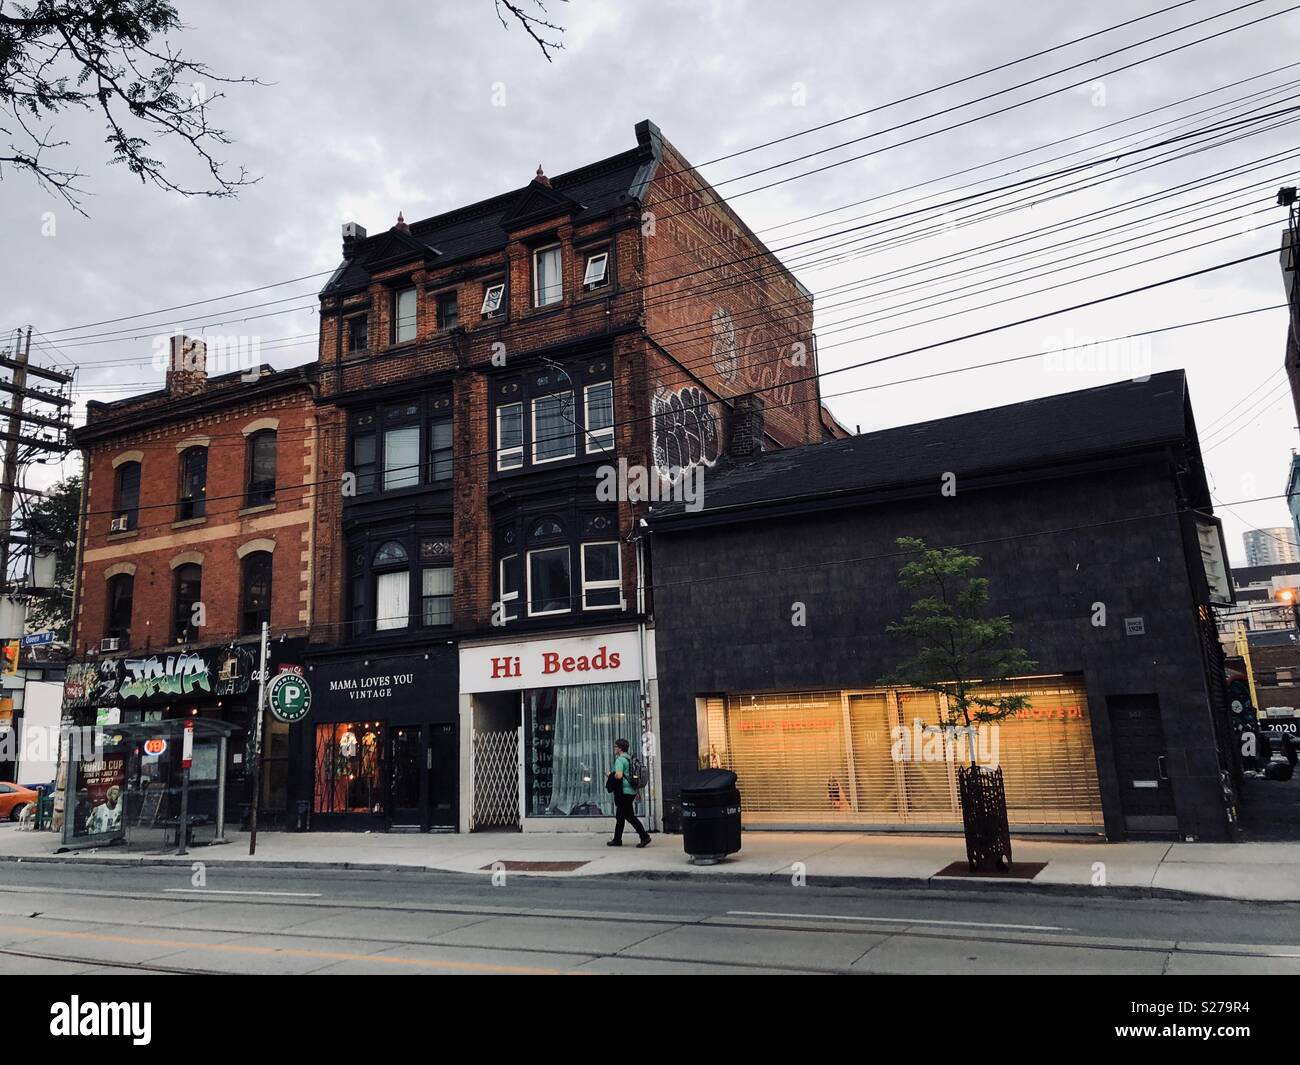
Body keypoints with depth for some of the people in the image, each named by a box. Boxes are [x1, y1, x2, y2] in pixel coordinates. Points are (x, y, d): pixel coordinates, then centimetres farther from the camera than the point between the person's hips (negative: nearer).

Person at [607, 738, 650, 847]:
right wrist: (637, 792, 25)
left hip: (624, 792, -10)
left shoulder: (620, 760, -14)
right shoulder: (629, 759, 15)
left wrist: (611, 774, -6)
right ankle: (617, 840, 22)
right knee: (620, 816, 16)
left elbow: (619, 775, -27)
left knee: (630, 816, -6)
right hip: (631, 791, 10)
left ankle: (644, 836, -9)